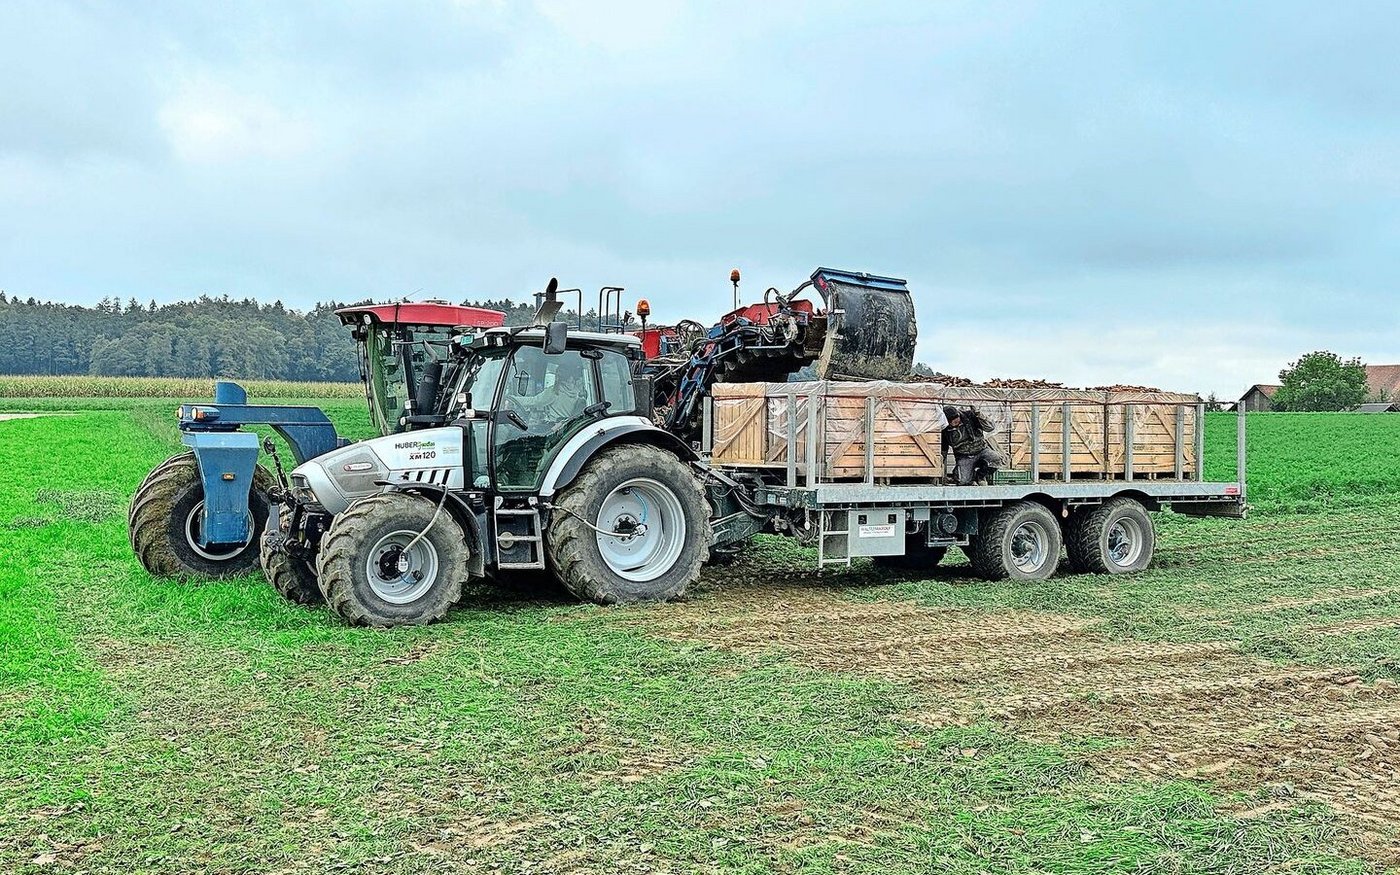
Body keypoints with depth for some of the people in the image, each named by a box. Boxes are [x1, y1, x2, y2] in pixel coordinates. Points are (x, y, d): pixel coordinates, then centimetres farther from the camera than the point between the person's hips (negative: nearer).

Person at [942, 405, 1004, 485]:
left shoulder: (969, 416, -11)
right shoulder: (945, 430, -7)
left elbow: (991, 427, -13)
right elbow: (943, 451, 7)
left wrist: (978, 415, -26)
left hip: (981, 450, 1)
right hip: (964, 457, -1)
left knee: (997, 460, -29)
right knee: (963, 481, -25)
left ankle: (980, 476, -1)